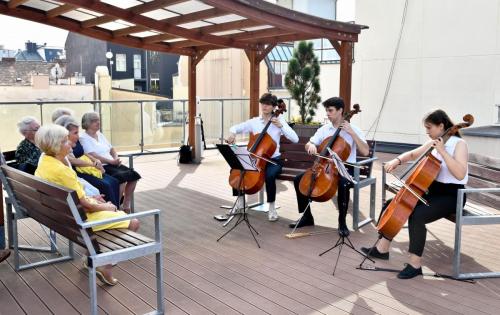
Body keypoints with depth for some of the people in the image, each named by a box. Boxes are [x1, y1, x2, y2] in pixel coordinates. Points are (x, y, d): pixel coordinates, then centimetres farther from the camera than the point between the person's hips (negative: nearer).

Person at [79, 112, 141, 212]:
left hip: (112, 164, 8)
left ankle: (126, 204, 3)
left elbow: (111, 149, 21)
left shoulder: (100, 134, 20)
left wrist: (116, 159, 0)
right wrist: (111, 161, -19)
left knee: (134, 175, -9)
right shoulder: (84, 137, -5)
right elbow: (93, 156, -16)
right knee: (122, 177, -30)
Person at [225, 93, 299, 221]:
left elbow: (295, 139, -13)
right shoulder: (254, 122, 4)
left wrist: (280, 126, -22)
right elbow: (235, 128, 10)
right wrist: (232, 133, -13)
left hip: (273, 160, -3)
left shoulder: (279, 120, -3)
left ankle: (271, 206, -11)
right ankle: (239, 201, 5)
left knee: (269, 176, -34)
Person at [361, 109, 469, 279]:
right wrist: (398, 160, 2)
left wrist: (443, 151, -29)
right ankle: (382, 248, 7)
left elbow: (460, 174, -27)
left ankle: (415, 264, -20)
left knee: (416, 216, -31)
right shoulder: (432, 143, 8)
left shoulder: (459, 144, -13)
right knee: (392, 204, 2)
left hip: (450, 196, -8)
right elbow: (412, 154, 21)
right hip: (431, 191, 8)